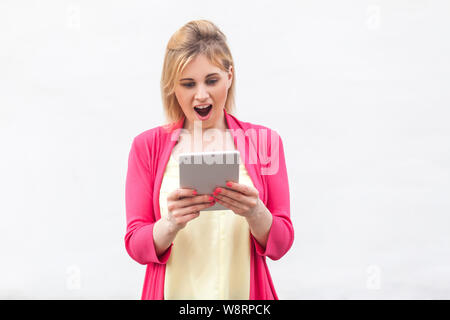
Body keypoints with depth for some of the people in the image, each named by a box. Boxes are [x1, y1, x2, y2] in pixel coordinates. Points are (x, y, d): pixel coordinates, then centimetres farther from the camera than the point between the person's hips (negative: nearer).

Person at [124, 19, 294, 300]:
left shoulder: (264, 140, -2)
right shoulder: (147, 145, -2)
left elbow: (280, 244, -4)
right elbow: (136, 245, -6)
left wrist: (254, 212, -24)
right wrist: (172, 223, -25)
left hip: (245, 292, 1)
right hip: (173, 290, 0)